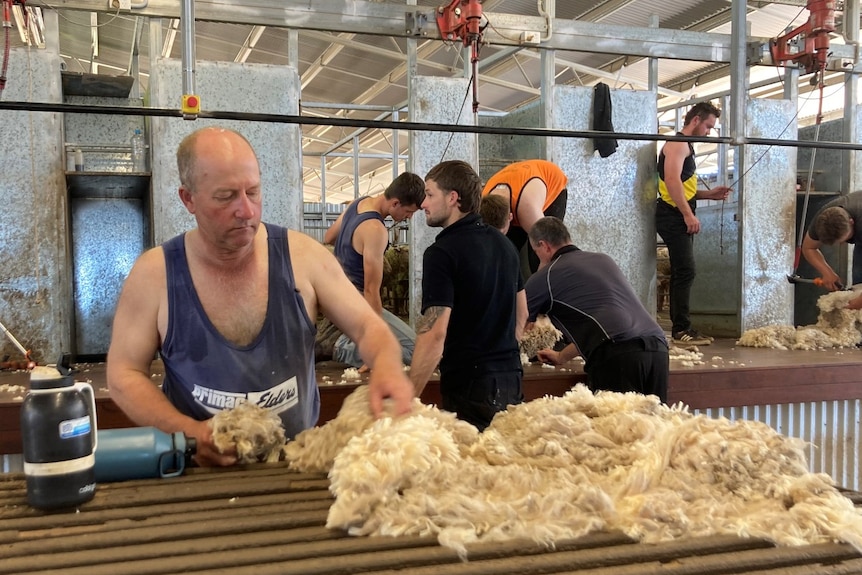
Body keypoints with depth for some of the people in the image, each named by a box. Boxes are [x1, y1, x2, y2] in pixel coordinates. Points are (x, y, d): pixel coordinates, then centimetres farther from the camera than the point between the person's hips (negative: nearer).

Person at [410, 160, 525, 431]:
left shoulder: (441, 253, -14)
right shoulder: (504, 243, 12)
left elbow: (434, 334, -21)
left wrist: (407, 399, -19)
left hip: (469, 382, -8)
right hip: (511, 377, 8)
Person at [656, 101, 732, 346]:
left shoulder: (685, 146, 23)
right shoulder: (678, 143, -8)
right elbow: (672, 180, -21)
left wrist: (710, 194, 14)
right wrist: (688, 214, -24)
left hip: (679, 217, 11)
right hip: (674, 216, -11)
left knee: (682, 273, 10)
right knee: (685, 272, -13)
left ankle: (680, 328, 13)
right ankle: (681, 330, -11)